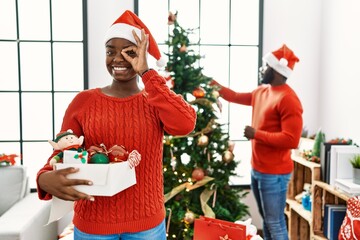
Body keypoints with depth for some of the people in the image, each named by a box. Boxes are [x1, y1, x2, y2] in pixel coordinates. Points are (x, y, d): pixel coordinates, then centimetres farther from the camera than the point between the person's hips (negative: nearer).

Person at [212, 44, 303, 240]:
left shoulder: (288, 99, -19)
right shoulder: (261, 91, 9)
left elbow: (291, 140, -25)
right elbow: (237, 97, 26)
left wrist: (257, 134, -20)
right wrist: (216, 86, 21)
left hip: (274, 174, -9)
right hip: (257, 170, 9)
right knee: (267, 221, 20)